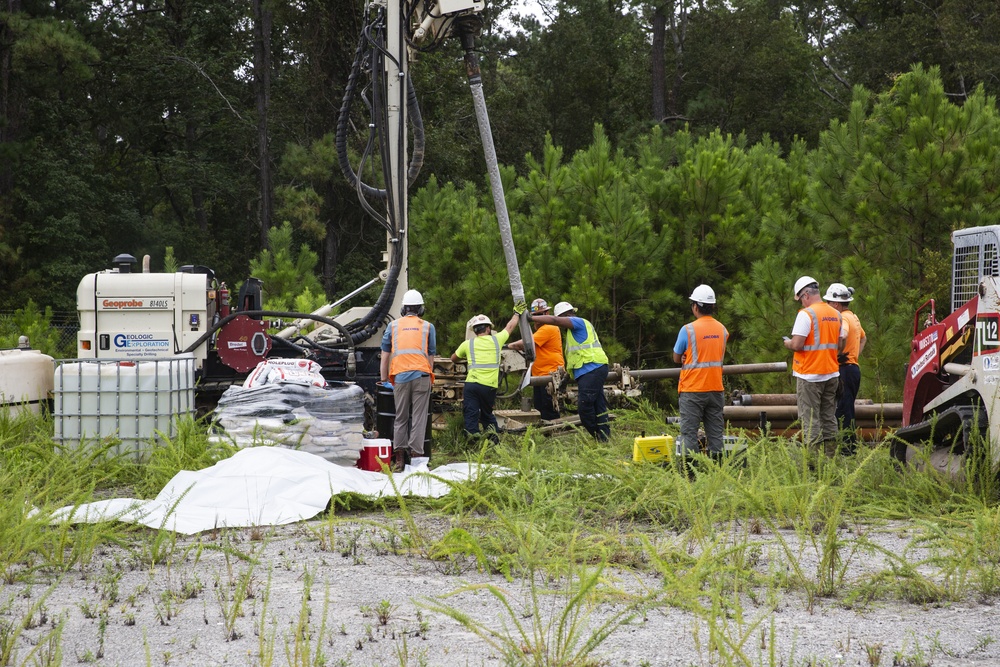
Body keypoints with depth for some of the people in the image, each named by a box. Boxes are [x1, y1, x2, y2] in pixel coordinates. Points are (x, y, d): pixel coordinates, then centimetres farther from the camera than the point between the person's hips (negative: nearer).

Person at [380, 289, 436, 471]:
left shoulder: (393, 326, 13)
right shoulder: (428, 327, 11)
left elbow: (385, 355, 13)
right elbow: (431, 356, 10)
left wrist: (384, 379, 19)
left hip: (400, 376, 1)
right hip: (421, 375, -1)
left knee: (400, 417, 8)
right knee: (419, 417, -1)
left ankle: (399, 457, 0)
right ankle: (415, 453, -8)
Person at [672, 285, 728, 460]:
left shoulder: (688, 330, -11)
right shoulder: (722, 329, 5)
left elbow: (677, 359, -2)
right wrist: (692, 359, 7)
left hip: (692, 389, -5)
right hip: (716, 388, 5)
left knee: (689, 432, 0)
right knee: (715, 431, 9)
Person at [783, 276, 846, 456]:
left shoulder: (806, 314, -14)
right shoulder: (836, 314, 8)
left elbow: (797, 345, -20)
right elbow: (840, 344, 13)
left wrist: (788, 343, 1)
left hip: (810, 375, -7)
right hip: (832, 374, 7)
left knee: (810, 419, -3)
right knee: (829, 417, 12)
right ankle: (831, 456, 14)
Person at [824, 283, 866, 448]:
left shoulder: (843, 318, -14)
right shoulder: (854, 318, 17)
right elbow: (863, 339, 35)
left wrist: (839, 354, -24)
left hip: (844, 368, -10)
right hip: (854, 365, 10)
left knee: (843, 411, -8)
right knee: (848, 410, 15)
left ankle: (847, 447, -9)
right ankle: (853, 445, 19)